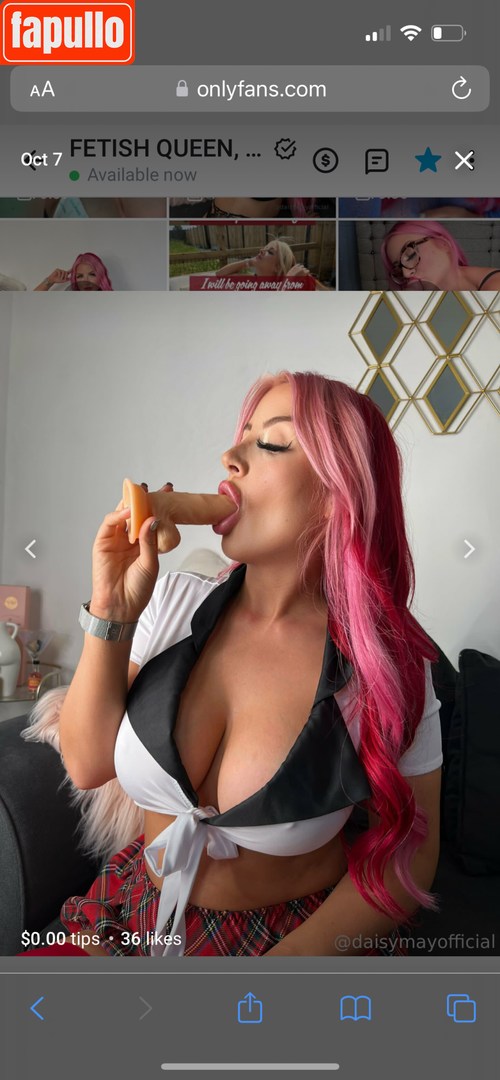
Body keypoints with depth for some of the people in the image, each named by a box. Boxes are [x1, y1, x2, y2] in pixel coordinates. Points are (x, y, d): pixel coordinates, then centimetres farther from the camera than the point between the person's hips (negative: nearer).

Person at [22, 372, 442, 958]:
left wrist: (295, 955, -18)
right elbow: (88, 765, -7)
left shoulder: (388, 664, -16)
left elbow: (408, 855, -8)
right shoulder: (174, 601, -7)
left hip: (289, 936, -2)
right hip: (136, 916, 3)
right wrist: (111, 612, -18)